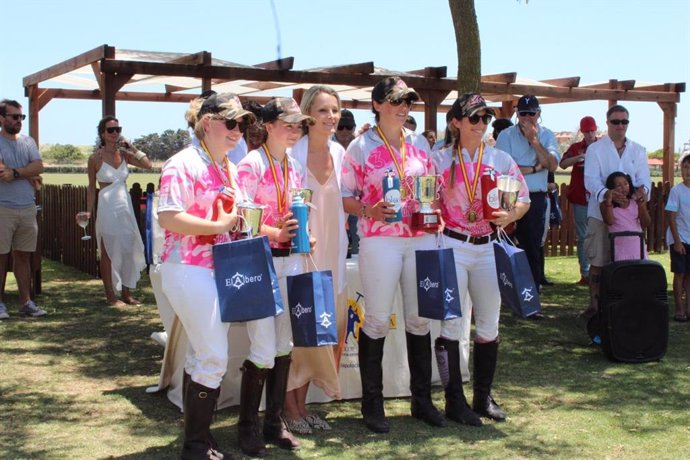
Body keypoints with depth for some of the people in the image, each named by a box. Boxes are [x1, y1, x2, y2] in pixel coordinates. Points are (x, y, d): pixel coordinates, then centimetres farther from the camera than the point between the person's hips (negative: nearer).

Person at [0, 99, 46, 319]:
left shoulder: (28, 141, 13)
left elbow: (39, 167, -2)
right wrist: (27, 173, -8)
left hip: (28, 208, 5)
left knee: (23, 256, 9)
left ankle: (26, 302, 13)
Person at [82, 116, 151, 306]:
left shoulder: (124, 154, 6)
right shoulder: (95, 158, -4)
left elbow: (147, 164, -4)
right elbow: (91, 187, 0)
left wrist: (131, 147, -5)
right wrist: (89, 211, -5)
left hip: (126, 206, 5)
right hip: (107, 207, -5)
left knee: (128, 250, 7)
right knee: (108, 252, 1)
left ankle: (126, 293, 17)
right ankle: (111, 295, 8)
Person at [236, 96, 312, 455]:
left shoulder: (296, 167, 12)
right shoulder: (251, 164, -10)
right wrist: (277, 233, -26)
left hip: (292, 260, 7)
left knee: (284, 346, 11)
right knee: (264, 350, -7)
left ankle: (274, 421, 22)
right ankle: (247, 426, 10)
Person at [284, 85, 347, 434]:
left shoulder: (339, 153, 5)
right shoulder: (292, 153, -12)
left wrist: (341, 242, 13)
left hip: (330, 253, 6)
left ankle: (302, 404, 22)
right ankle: (290, 408, 13)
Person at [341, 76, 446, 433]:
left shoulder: (419, 143, 11)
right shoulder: (360, 146, -2)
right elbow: (345, 197, -1)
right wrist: (369, 211, -19)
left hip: (421, 239, 5)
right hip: (380, 240, -4)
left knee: (420, 318, 9)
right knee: (378, 320, 0)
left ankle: (422, 399, 21)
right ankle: (372, 403, 13)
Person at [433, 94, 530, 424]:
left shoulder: (501, 159, 6)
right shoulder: (440, 160, 0)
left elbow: (524, 198, 8)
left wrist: (509, 216, -12)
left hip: (488, 246, 3)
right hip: (452, 246, -3)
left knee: (489, 323, 9)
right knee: (451, 323, -2)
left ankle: (483, 397, 22)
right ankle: (455, 401, 6)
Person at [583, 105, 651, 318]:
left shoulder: (638, 151, 13)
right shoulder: (595, 149, 3)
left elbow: (644, 178, 4)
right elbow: (591, 180, -10)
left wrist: (643, 189, -22)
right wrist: (606, 193, -31)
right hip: (600, 214, -3)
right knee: (597, 262, 1)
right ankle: (594, 305, 10)